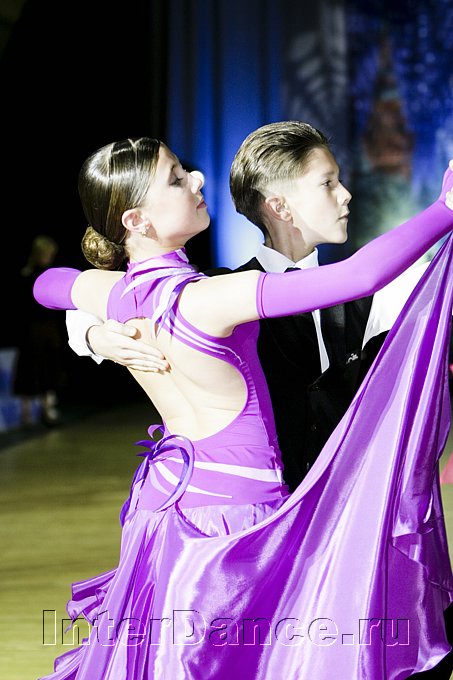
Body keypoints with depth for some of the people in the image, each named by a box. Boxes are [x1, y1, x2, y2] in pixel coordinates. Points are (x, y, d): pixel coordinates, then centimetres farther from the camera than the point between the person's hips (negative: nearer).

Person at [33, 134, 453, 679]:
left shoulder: (106, 292, -3)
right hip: (233, 508, -8)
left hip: (165, 495, 8)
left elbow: (46, 283, 25)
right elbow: (362, 275, -33)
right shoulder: (205, 299, -27)